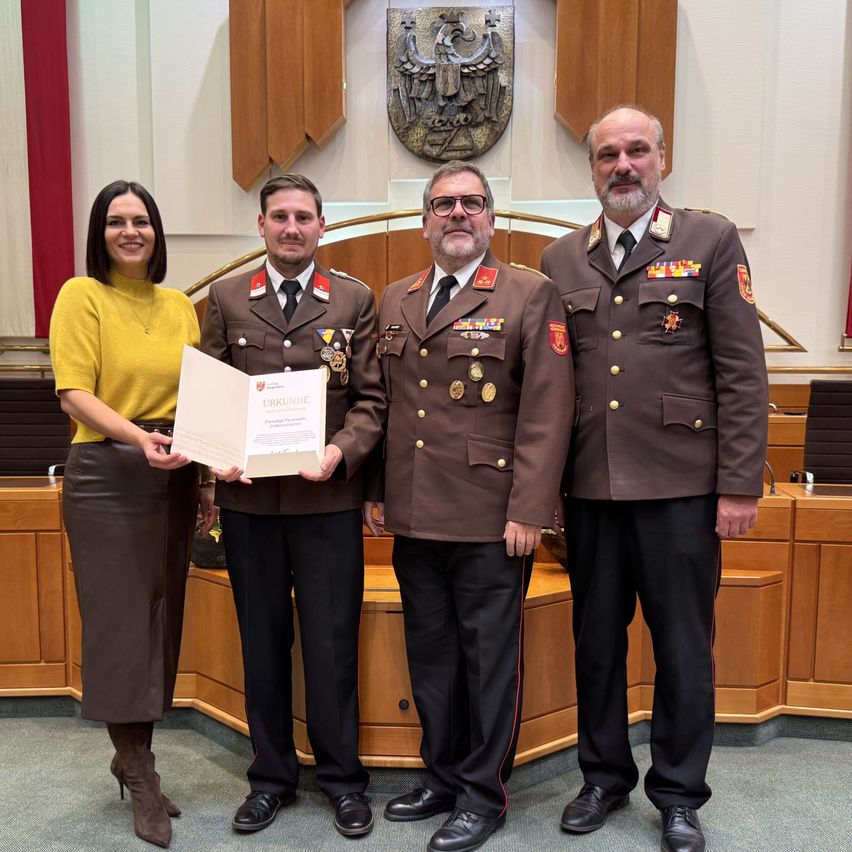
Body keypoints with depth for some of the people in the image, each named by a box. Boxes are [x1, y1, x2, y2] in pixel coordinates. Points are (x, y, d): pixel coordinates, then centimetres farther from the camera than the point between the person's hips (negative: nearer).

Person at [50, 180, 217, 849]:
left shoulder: (180, 307, 11)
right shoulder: (81, 296, -2)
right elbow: (74, 394, -10)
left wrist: (206, 479, 8)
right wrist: (138, 438, -26)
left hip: (173, 478, 5)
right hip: (107, 475, -5)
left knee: (161, 618, 11)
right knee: (120, 619, 2)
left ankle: (131, 758, 30)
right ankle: (142, 777, 18)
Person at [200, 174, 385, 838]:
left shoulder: (355, 300, 4)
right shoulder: (227, 300, 8)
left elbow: (370, 398, 0)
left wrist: (343, 451, -17)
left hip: (328, 497, -1)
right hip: (248, 497, 2)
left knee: (332, 641, 6)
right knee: (263, 641, 13)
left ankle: (342, 777, 26)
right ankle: (271, 776, 31)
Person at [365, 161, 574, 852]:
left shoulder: (531, 295, -4)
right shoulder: (394, 302, 13)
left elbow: (547, 411, -9)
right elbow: (381, 402, 16)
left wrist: (529, 512, -14)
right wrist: (375, 489, 11)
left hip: (492, 521, -5)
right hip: (414, 518, 5)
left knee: (490, 658, 8)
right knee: (431, 656, 16)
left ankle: (484, 795, 25)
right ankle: (443, 777, 35)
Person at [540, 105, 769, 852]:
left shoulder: (712, 241, 1)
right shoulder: (561, 259, 9)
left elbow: (742, 374, -3)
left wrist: (740, 485, -8)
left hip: (681, 485, -2)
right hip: (589, 487, 3)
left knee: (684, 646, 9)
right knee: (597, 641, 15)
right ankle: (605, 776, 35)